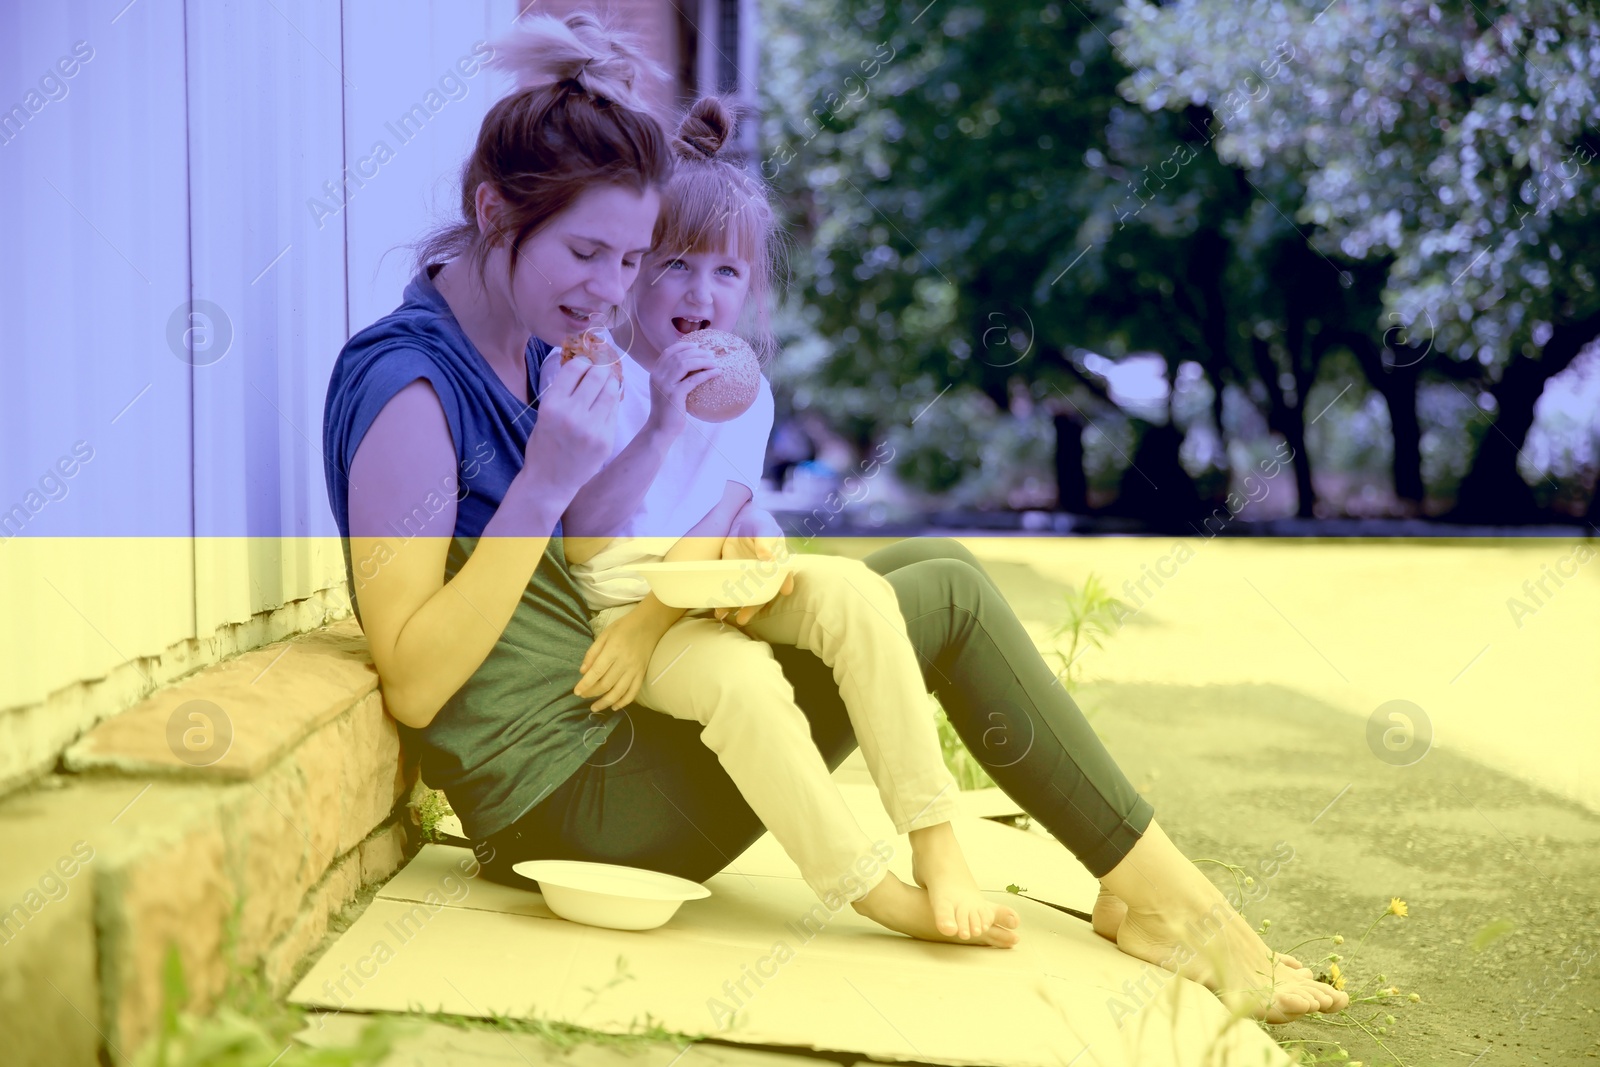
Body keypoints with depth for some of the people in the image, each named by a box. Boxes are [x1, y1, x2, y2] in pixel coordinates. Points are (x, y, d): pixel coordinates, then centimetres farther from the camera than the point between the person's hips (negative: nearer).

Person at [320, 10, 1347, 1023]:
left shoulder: (525, 349, 8)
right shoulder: (407, 385, -19)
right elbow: (413, 683, -23)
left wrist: (659, 435, -1)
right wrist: (545, 480, -27)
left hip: (606, 730, 9)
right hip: (561, 811, -9)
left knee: (933, 564, 4)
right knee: (946, 596, -11)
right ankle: (1155, 895, 3)